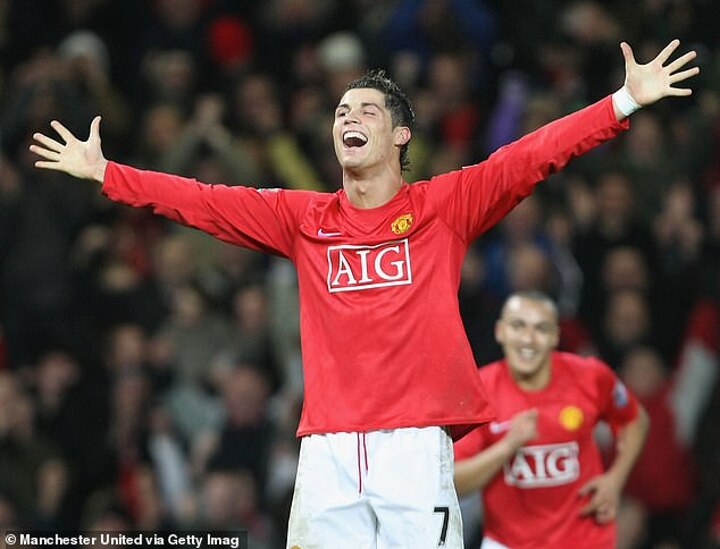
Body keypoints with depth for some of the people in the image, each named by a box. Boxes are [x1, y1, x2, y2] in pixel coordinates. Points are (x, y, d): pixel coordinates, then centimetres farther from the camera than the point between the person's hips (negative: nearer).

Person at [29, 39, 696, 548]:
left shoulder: (443, 206, 7)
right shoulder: (303, 219, 15)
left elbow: (532, 156, 0)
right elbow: (202, 202, 18)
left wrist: (626, 101, -7)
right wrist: (101, 171, 18)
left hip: (417, 445, -2)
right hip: (327, 449, 3)